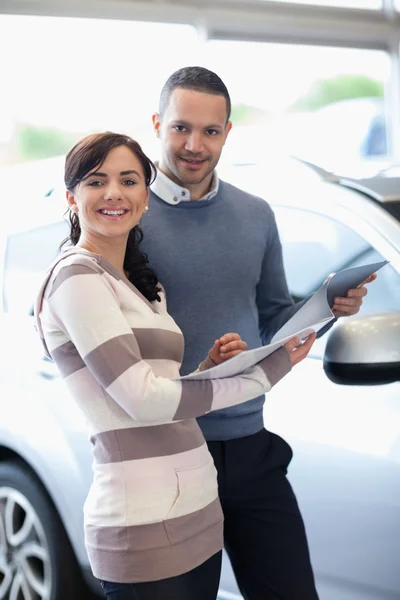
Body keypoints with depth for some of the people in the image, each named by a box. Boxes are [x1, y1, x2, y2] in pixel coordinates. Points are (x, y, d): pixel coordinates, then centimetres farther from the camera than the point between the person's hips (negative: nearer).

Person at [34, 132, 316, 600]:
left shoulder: (143, 285, 18)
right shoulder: (76, 275, -10)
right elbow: (142, 401, -16)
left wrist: (211, 365, 0)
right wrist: (263, 373, -9)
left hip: (198, 513, 9)